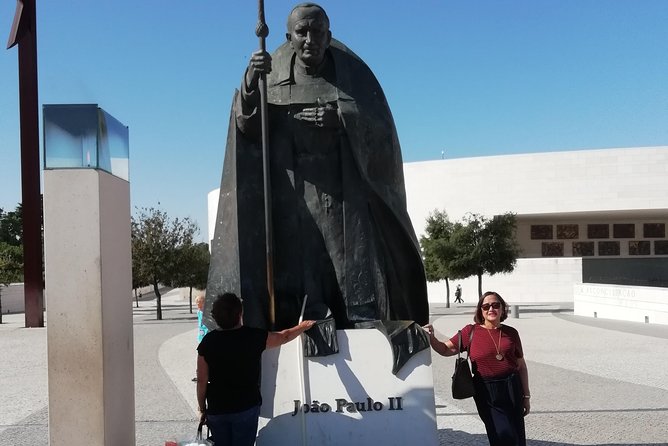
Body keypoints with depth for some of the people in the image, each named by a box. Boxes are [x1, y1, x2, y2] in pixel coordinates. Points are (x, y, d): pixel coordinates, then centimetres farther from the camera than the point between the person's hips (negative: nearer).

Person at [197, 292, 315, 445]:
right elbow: (284, 337, 6)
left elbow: (202, 381, -5)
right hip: (246, 408, -1)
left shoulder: (208, 342, -9)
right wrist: (303, 326, 25)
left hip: (216, 410, 1)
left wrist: (202, 409, 8)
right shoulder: (253, 337, -12)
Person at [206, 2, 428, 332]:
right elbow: (247, 126, -4)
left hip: (346, 196, 0)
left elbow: (381, 129, 1)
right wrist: (251, 84, -23)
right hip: (294, 200, 0)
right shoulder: (272, 74, 10)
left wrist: (340, 120, -17)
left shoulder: (352, 73, 8)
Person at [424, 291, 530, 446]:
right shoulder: (471, 331, -1)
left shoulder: (511, 333, 5)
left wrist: (526, 396, 11)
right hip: (487, 392, -3)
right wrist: (431, 338, -20)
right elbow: (445, 349, 0)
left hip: (512, 390, 3)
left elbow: (521, 366, 10)